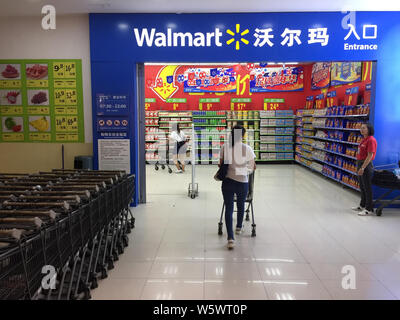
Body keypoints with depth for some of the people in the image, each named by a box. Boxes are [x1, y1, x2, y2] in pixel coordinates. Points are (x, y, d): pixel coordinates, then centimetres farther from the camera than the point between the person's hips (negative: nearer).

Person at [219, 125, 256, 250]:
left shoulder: (225, 147, -4)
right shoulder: (247, 148, -9)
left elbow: (221, 165, 4)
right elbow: (252, 167, 0)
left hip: (228, 181, 0)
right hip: (242, 182, 0)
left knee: (228, 208, 4)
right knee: (241, 205, 24)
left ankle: (230, 238, -5)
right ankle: (239, 228, 45)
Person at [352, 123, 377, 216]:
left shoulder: (371, 140, -17)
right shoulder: (364, 139, 12)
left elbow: (370, 155, -21)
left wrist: (362, 168, -23)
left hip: (366, 165, -10)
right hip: (360, 163, 10)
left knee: (367, 187, -1)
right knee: (362, 187, 18)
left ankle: (369, 209, 8)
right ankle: (362, 205, 31)